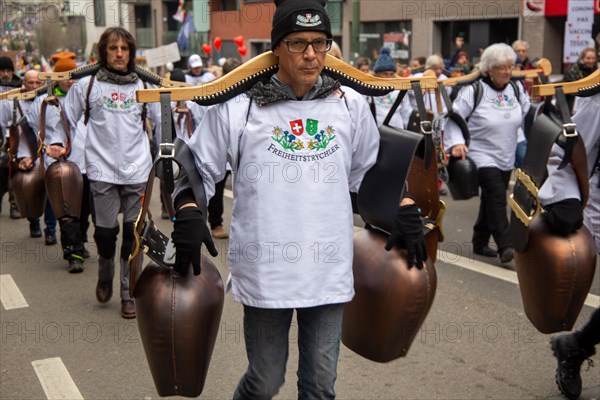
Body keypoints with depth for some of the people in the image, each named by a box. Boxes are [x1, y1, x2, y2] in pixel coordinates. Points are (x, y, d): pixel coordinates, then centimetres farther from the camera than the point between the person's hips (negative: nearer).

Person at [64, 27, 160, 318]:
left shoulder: (143, 86, 9)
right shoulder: (86, 85, 4)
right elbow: (68, 122, 10)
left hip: (137, 171, 1)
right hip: (102, 171, -1)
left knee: (133, 233, 2)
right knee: (105, 231, -1)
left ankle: (128, 293, 14)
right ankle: (105, 274, 31)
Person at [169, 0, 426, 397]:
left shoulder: (351, 105, 6)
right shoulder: (238, 106, -4)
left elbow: (372, 169, 20)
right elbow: (198, 169, 5)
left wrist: (406, 211, 10)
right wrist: (188, 213, -11)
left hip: (329, 272, 3)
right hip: (265, 271, -2)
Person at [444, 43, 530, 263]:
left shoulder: (516, 89, 6)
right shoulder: (473, 90, -12)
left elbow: (527, 116, 20)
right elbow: (454, 118, -10)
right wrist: (456, 143, -21)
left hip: (506, 158, 6)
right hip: (482, 156, -6)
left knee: (491, 201, 13)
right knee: (497, 196, -19)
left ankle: (480, 243, 27)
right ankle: (505, 246, -20)